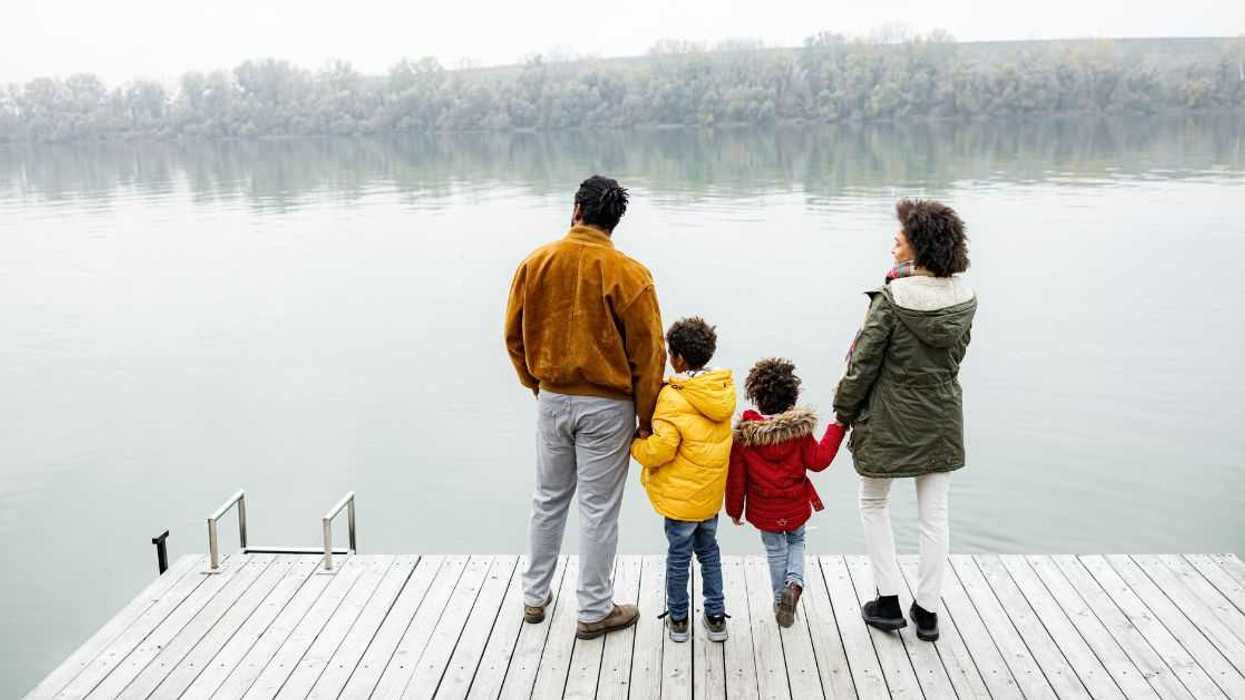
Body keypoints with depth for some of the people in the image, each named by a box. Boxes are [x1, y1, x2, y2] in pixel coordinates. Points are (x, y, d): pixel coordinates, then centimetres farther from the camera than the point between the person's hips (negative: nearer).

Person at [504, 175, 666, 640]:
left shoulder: (535, 263, -3)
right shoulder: (628, 274, -15)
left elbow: (514, 335, 5)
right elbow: (647, 353, -12)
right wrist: (646, 418, -1)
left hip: (552, 401, 4)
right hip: (606, 406, -4)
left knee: (548, 500, 20)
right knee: (598, 510, 7)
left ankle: (535, 597, 33)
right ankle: (595, 612, 19)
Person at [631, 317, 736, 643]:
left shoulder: (673, 396, -21)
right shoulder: (723, 390, 1)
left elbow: (661, 448, -25)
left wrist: (634, 445, -7)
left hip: (681, 495, -6)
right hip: (712, 492, 6)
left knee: (679, 555, 10)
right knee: (709, 550, 20)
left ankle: (678, 619, 24)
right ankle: (715, 618, 26)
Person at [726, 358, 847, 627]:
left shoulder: (743, 433, -14)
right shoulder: (799, 427, -16)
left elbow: (736, 476, -8)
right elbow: (817, 461, -11)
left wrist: (734, 509, 6)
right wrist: (837, 429, -2)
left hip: (764, 511, 0)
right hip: (796, 507, 0)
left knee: (775, 551, 19)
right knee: (796, 542, 25)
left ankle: (781, 602, 26)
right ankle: (794, 581, 0)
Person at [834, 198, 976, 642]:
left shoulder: (892, 299, -21)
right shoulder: (964, 298, -4)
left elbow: (862, 364, -15)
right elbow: (957, 353, 9)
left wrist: (844, 411, -2)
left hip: (889, 421, -5)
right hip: (941, 420, 5)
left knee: (874, 506, 17)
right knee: (934, 514, 14)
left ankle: (888, 601, 18)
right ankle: (928, 610, 23)